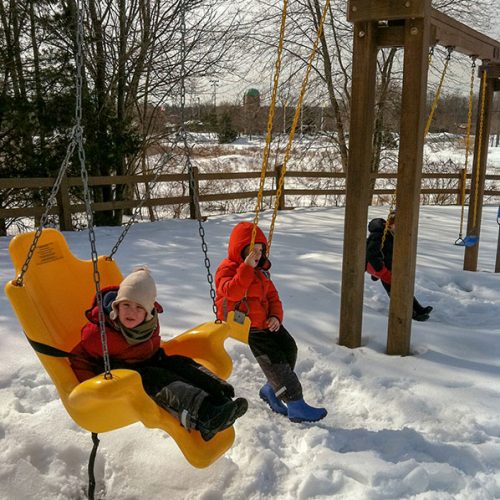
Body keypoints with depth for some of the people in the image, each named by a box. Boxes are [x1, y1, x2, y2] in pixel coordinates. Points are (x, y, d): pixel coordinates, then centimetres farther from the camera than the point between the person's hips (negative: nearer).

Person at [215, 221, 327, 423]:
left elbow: (272, 296, 16)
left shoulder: (261, 270, 17)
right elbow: (233, 292, -29)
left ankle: (271, 390, 11)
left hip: (265, 322, 8)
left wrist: (276, 316, -4)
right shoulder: (227, 269, -8)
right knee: (274, 358, -19)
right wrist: (247, 267, -36)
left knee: (289, 347, -8)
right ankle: (296, 405, -15)